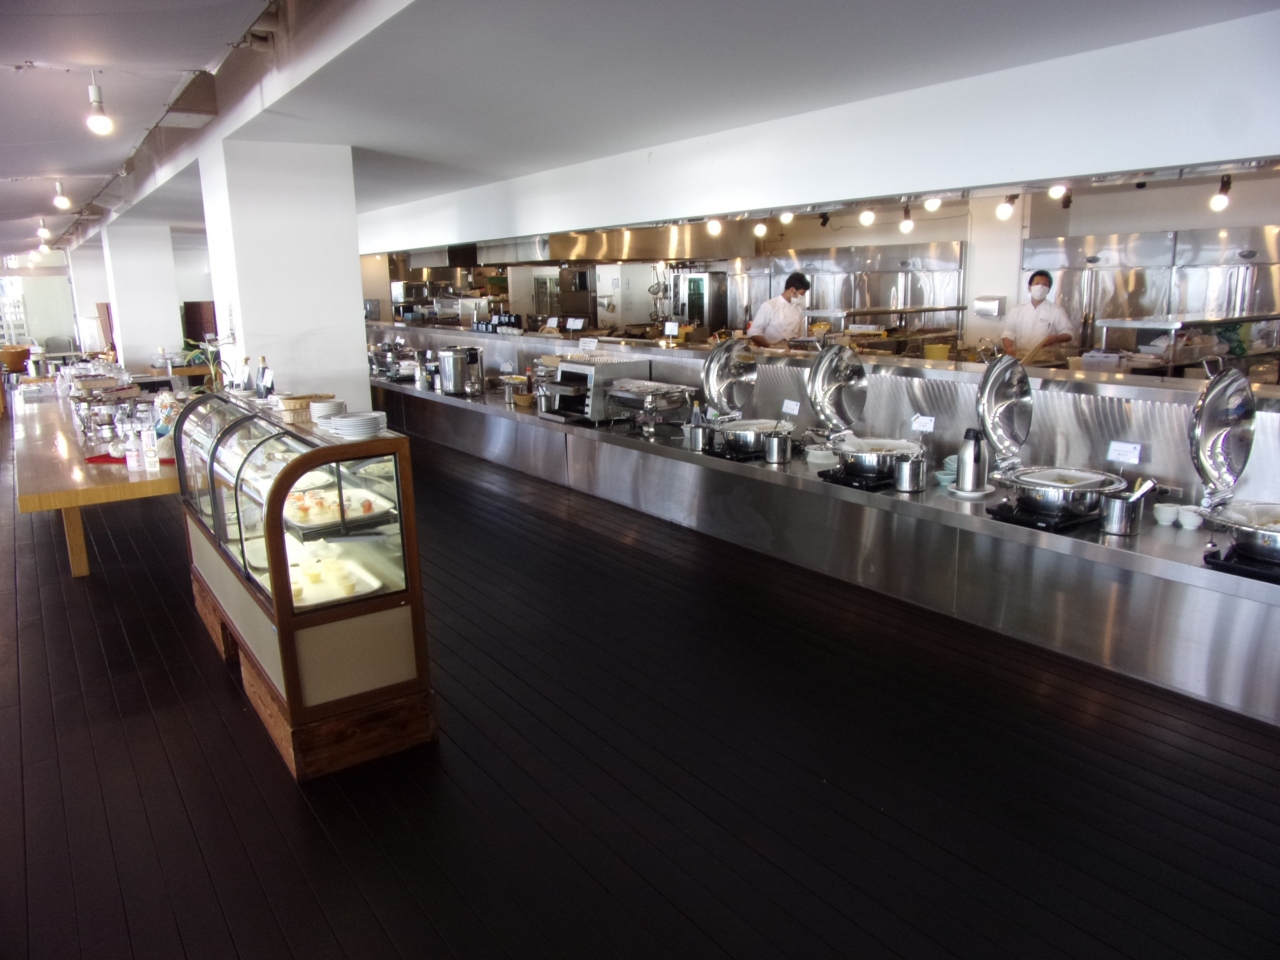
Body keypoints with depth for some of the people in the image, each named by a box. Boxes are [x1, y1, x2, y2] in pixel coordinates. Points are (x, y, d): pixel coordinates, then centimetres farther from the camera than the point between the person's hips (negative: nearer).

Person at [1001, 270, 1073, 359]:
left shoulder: (1057, 311, 4)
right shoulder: (1017, 310, 12)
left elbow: (1068, 335, 4)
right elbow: (1008, 333, 11)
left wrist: (1055, 338, -17)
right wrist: (1009, 348, -9)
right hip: (1020, 359, 2)